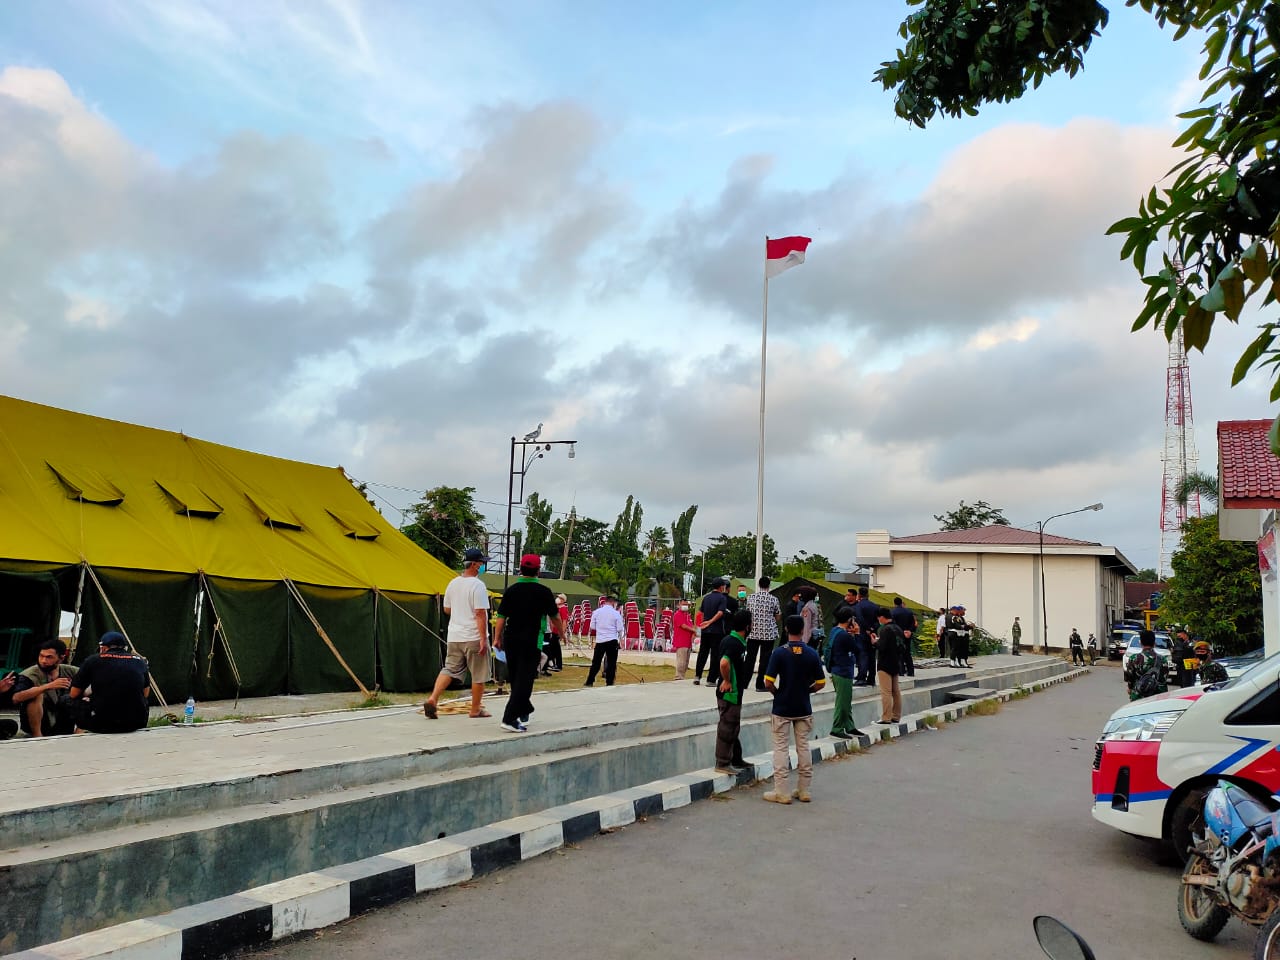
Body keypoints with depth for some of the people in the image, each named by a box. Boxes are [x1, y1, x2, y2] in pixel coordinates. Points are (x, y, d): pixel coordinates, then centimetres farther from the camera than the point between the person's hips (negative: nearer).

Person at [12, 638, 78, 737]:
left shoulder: (69, 671, -6)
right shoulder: (29, 675, -17)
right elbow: (16, 698, -34)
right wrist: (48, 686, -43)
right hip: (35, 725, -3)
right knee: (37, 695, -28)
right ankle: (37, 736, -18)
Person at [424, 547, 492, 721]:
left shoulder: (453, 583, 9)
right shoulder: (477, 585, -14)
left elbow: (447, 610, 18)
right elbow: (480, 613, -19)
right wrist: (483, 639, -19)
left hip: (454, 637, 6)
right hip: (474, 637, -6)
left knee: (449, 669, 11)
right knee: (479, 675, 6)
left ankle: (432, 699, -6)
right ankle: (475, 710, 13)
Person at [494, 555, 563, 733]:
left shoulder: (511, 590, 2)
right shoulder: (544, 592, -5)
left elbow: (501, 617, 1)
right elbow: (555, 616, 6)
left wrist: (497, 638, 8)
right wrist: (561, 632, 23)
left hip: (511, 640, 4)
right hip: (531, 641, -4)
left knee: (515, 678, 18)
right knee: (524, 680, -4)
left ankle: (524, 712, 34)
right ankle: (510, 718, -13)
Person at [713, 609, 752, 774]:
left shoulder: (730, 640, 9)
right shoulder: (734, 643, -22)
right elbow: (724, 663, -37)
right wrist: (727, 681, -23)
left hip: (734, 693, 10)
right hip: (729, 693, -10)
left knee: (733, 727, 19)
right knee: (727, 728, -2)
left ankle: (736, 760, 31)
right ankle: (722, 764, 6)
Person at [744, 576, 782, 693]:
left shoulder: (751, 598, 0)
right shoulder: (773, 599, -5)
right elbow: (778, 618, 2)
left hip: (753, 632, 2)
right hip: (769, 634, -2)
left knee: (750, 658, 11)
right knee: (764, 660, 3)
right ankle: (760, 685, 3)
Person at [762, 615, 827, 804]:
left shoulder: (779, 652, -14)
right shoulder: (812, 653, -5)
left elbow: (768, 683, -16)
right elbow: (821, 683, 0)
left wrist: (777, 692, 4)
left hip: (782, 708, -3)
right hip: (804, 708, 3)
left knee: (781, 748, 3)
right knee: (803, 747, 12)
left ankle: (781, 792, 4)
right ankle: (803, 790, 19)